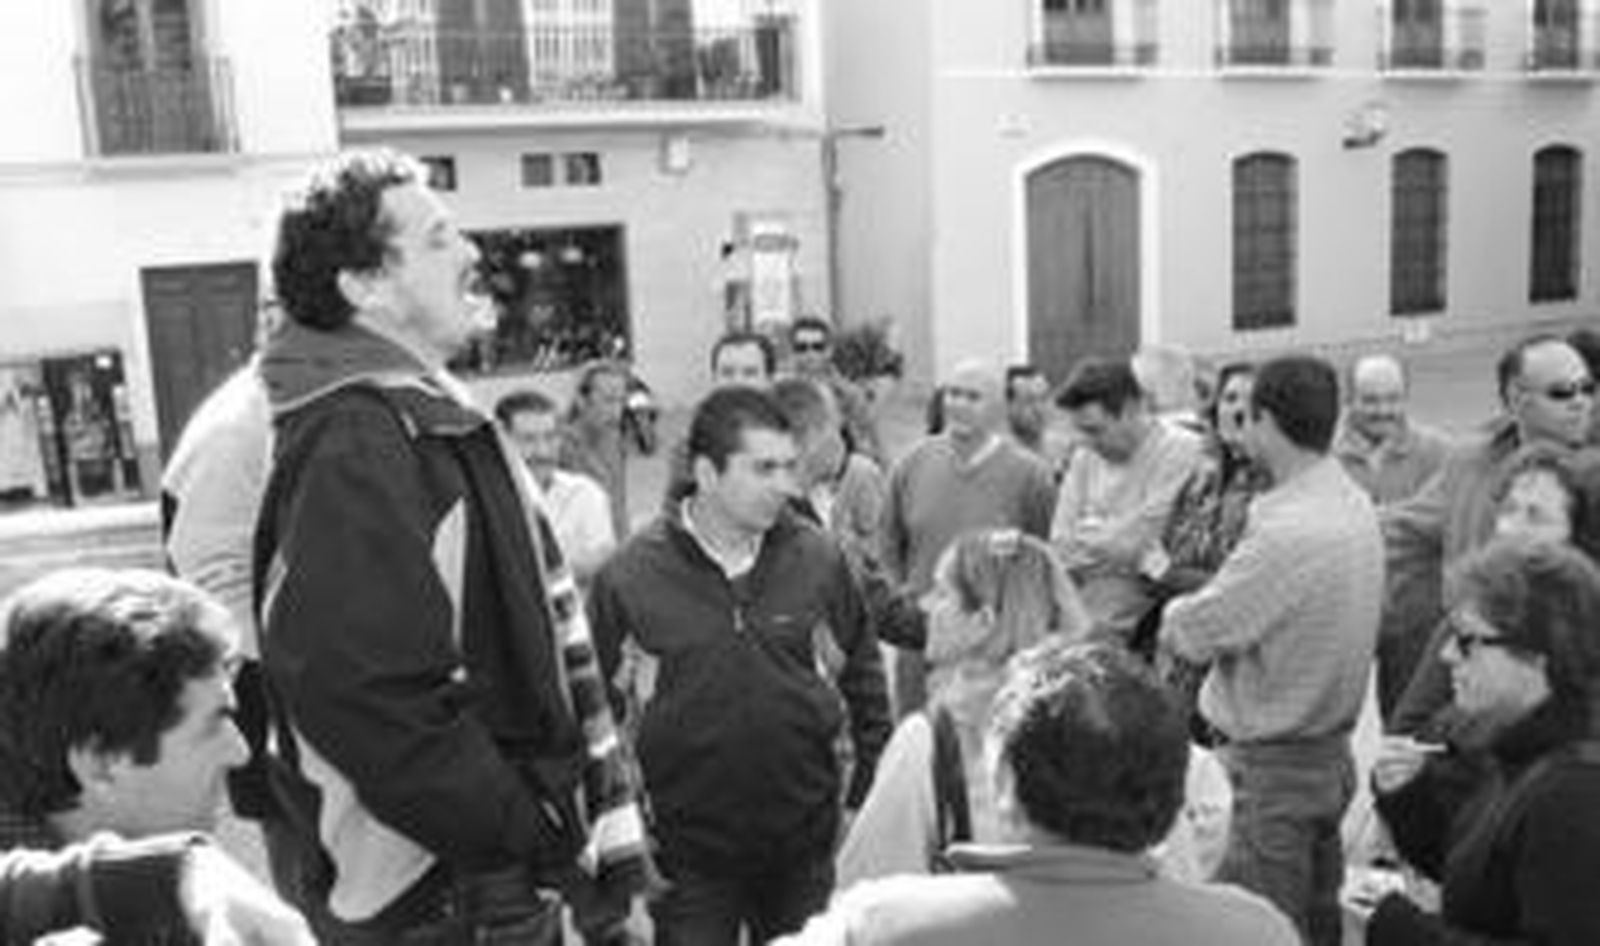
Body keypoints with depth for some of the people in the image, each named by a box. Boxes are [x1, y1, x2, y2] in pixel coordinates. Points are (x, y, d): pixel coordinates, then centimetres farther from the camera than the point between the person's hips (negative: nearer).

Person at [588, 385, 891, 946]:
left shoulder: (818, 559, -3)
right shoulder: (629, 578, -10)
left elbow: (862, 679, 8)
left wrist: (867, 797, 6)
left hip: (806, 846, 3)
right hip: (687, 852, -2)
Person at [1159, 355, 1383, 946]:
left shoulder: (1289, 531, -26)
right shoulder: (1352, 502, 3)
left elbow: (1191, 634, -18)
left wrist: (1176, 614, 1)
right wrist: (1198, 603, -1)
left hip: (1275, 765, -9)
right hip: (1330, 752, 9)